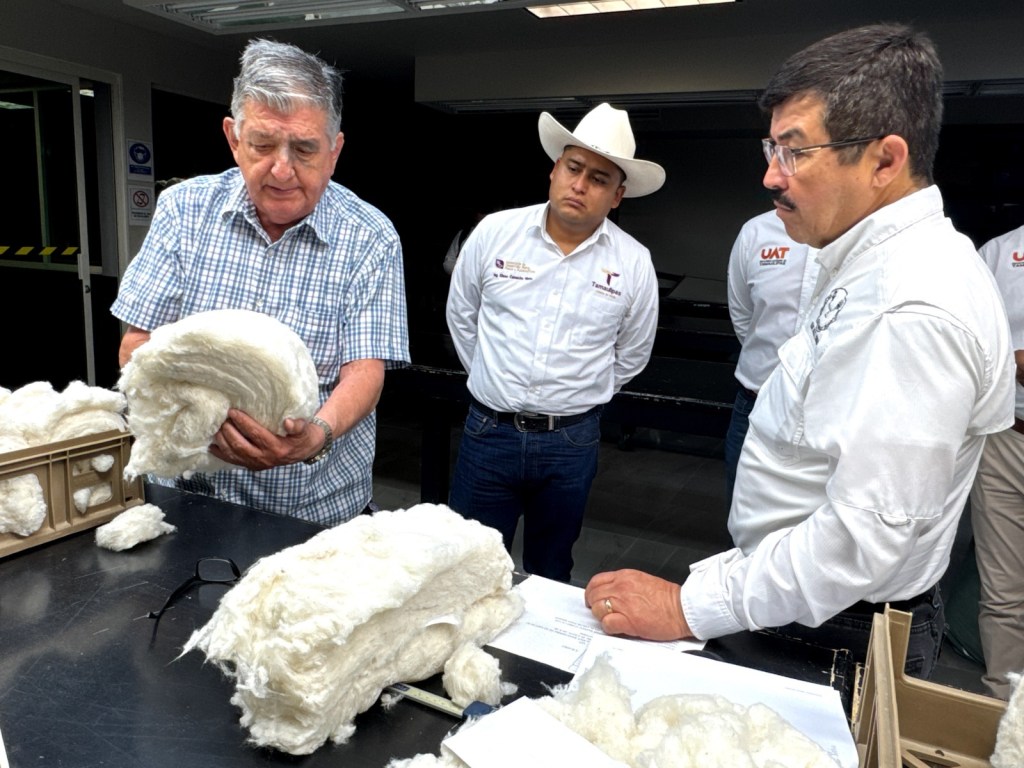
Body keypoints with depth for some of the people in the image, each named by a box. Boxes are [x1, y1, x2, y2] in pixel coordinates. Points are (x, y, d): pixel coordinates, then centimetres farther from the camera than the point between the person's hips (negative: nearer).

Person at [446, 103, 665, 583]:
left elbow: (631, 355, 10)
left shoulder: (634, 263, -4)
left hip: (571, 444, 1)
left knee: (550, 575, 19)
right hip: (489, 433, 0)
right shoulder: (495, 232, -5)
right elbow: (461, 315, 10)